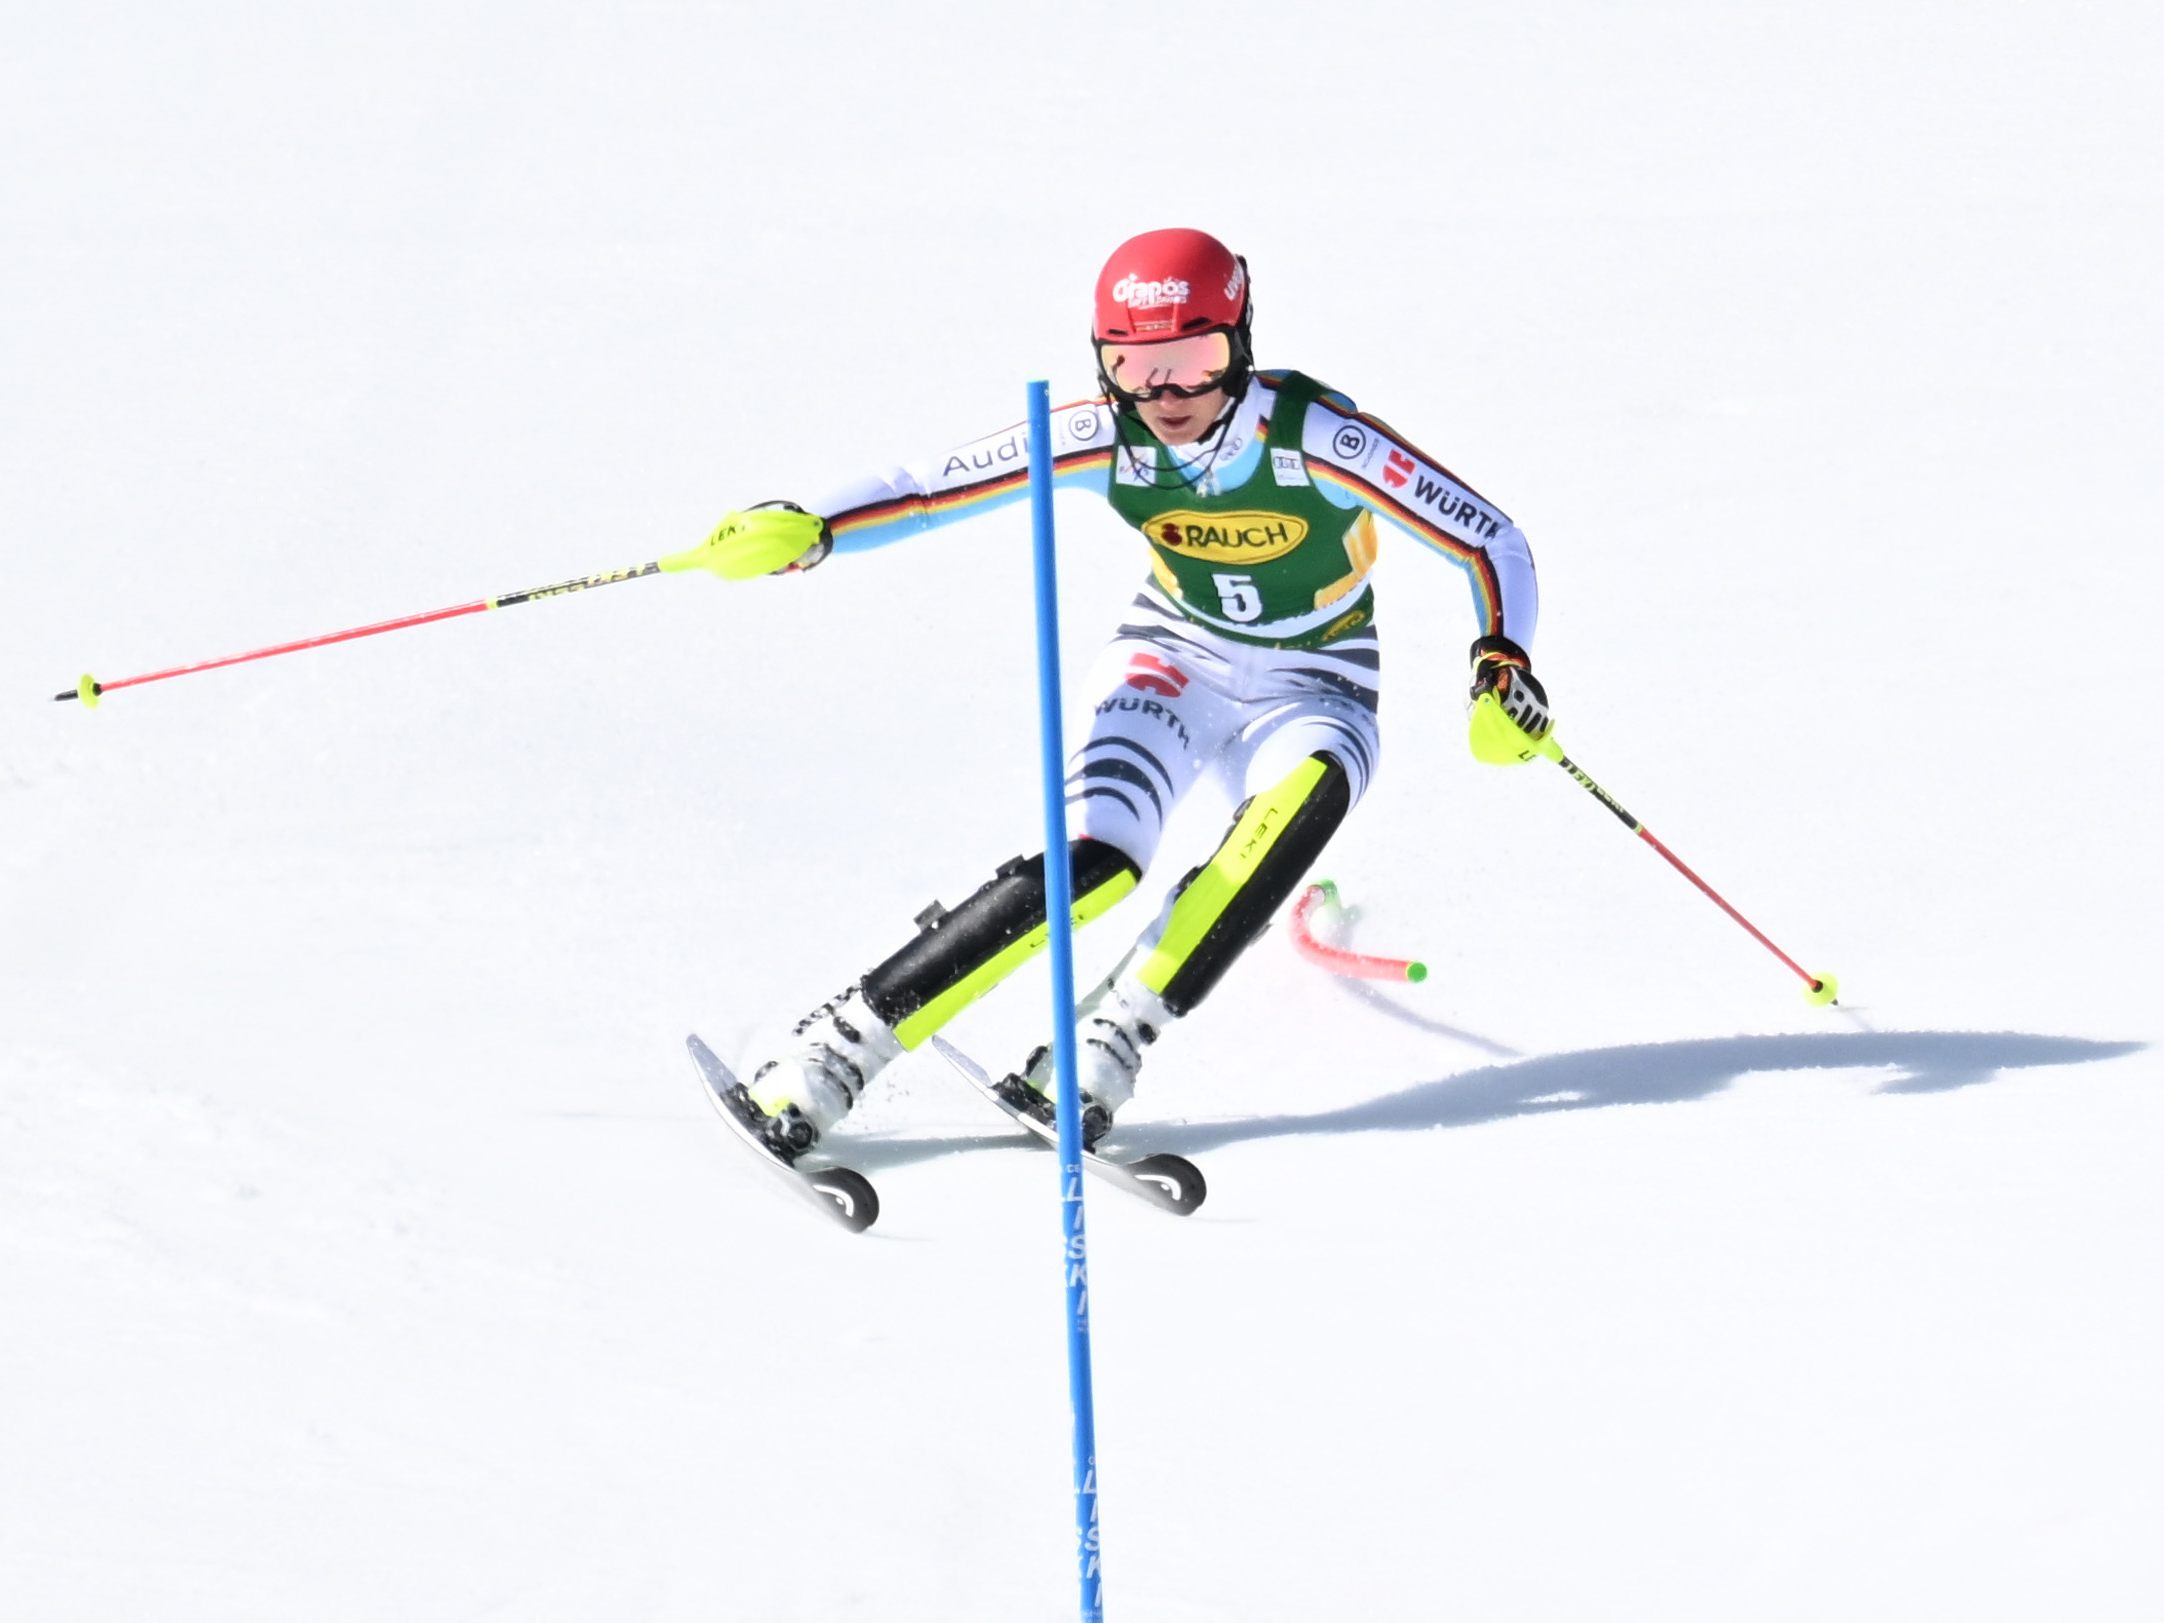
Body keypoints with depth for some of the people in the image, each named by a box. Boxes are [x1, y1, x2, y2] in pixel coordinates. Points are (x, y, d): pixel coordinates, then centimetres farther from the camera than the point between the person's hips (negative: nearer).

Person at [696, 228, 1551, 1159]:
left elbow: (1489, 539, -20)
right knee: (1092, 861, -27)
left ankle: (1101, 1049, -35)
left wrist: (1504, 669, -36)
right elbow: (933, 488, -15)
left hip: (1313, 691, -1)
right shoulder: (1107, 439, -17)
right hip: (1177, 661, 1)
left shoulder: (1314, 439, -25)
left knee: (1300, 799, -38)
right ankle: (834, 1054, -25)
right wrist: (806, 531, -32)